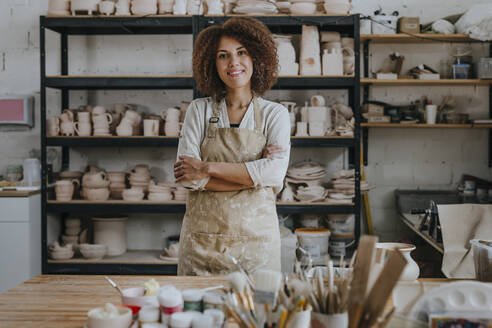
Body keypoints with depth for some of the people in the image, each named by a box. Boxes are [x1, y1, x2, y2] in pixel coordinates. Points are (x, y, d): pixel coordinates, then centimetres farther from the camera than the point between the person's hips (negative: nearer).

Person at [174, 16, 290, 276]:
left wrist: (208, 168, -14)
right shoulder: (199, 110, 4)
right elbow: (186, 176, -7)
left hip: (256, 237, 0)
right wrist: (252, 173, -12)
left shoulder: (274, 114, 3)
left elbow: (275, 173, -13)